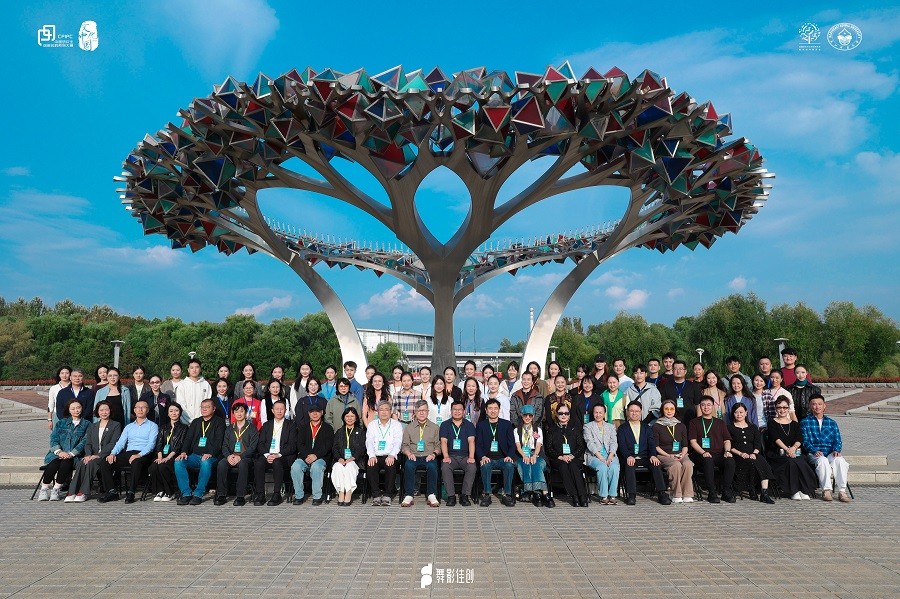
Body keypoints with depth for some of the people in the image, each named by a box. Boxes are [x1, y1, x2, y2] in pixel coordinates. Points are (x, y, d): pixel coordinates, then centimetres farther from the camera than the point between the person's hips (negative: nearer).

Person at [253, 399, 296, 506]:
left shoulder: (291, 426, 9)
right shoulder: (266, 425, 19)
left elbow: (292, 446, -1)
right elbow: (260, 444, 9)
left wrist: (278, 455, -16)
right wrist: (267, 455, -11)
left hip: (283, 457, -3)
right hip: (267, 456, 3)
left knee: (277, 463, -35)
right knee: (258, 463, -29)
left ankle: (277, 494, -27)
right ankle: (260, 494, -22)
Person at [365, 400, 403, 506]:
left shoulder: (397, 425, 13)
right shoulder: (372, 425, 18)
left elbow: (398, 442, -1)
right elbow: (369, 442, 4)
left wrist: (392, 455, -20)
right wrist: (372, 456, -15)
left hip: (390, 457, -1)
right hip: (376, 456, 1)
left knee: (391, 466, -33)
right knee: (370, 466, -30)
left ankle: (388, 495, -20)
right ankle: (376, 495, -19)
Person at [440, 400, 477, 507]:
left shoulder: (469, 425, 10)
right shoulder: (445, 425, 10)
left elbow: (471, 441, -3)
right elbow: (443, 441, -1)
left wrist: (471, 457, -17)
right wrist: (446, 457, -17)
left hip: (465, 456, 0)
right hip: (451, 456, 0)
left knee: (472, 468, -30)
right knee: (445, 467, -31)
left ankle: (465, 495, -17)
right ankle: (451, 496, -19)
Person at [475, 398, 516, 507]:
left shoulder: (507, 424, 11)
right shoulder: (480, 425, 10)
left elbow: (512, 444, 6)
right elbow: (478, 444, 3)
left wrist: (510, 456, -13)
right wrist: (483, 457, -17)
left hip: (502, 458, 0)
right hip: (487, 458, 0)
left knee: (509, 465, -31)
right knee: (485, 465, -33)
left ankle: (507, 495, -20)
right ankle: (486, 495, -22)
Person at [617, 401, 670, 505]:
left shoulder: (647, 427, 19)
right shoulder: (622, 429, 11)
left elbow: (651, 443, 6)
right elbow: (622, 445, -3)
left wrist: (653, 456, -15)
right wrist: (628, 456, -23)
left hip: (645, 457, 2)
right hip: (630, 458, -2)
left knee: (656, 464, -28)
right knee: (629, 465, -34)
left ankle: (661, 493, -25)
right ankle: (631, 495, -34)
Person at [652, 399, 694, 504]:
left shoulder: (681, 426, 17)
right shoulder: (657, 426, 6)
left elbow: (685, 445, 16)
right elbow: (656, 446, 1)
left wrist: (682, 454, -4)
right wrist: (668, 455, -11)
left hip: (680, 454, 3)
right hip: (663, 455, -3)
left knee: (688, 464, -31)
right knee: (676, 465, -34)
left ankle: (687, 495, -26)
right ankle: (676, 495, -25)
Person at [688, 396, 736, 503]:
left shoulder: (720, 423, 24)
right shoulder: (694, 422, 13)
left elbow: (727, 440, 17)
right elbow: (693, 441, 2)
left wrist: (727, 451, -5)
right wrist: (703, 452, -15)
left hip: (719, 454, 3)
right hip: (701, 455, -3)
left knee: (730, 461, -30)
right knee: (708, 461, -37)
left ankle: (726, 491, -19)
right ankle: (712, 493, -28)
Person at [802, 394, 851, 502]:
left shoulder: (832, 423, 22)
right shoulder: (805, 422, 12)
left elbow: (837, 441, 12)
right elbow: (805, 441, 1)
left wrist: (836, 451, -10)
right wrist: (815, 451, -18)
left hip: (831, 454, 2)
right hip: (813, 454, -2)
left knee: (840, 460, -31)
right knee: (822, 460, -36)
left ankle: (842, 491, -30)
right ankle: (826, 490, -31)